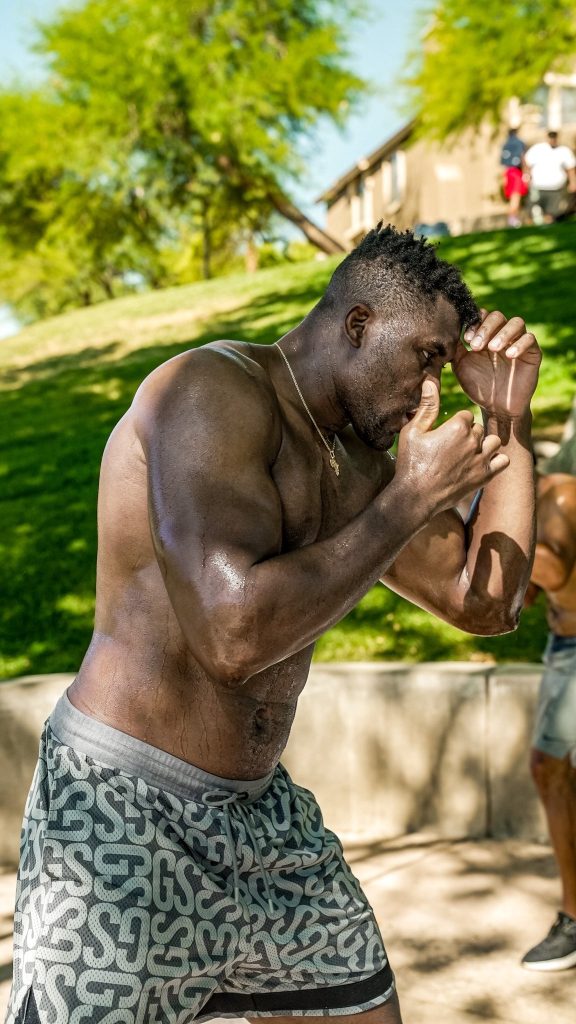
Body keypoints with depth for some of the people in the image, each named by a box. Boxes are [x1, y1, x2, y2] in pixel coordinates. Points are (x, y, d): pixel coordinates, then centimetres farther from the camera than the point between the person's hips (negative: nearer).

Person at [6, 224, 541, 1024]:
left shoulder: (355, 463, 9)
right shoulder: (214, 391, -17)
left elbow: (486, 604, 13)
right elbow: (235, 634, -29)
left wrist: (509, 420, 8)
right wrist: (414, 500, -18)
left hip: (261, 809, 9)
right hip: (124, 813, -8)